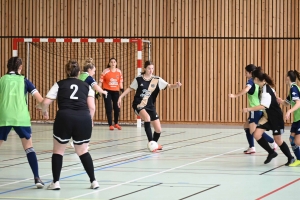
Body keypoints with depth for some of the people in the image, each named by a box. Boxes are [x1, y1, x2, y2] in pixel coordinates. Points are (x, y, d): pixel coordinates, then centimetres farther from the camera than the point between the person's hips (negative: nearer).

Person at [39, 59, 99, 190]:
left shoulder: (59, 84, 13)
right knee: (83, 151, 18)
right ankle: (93, 181, 14)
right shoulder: (86, 86, 17)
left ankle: (55, 182, 11)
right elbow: (92, 107, 9)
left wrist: (44, 111, 28)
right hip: (83, 118, 2)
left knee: (58, 151, 15)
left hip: (64, 118, -2)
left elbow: (45, 103, 7)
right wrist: (87, 121, 26)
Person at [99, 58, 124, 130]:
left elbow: (120, 82, 12)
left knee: (117, 108, 6)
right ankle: (110, 125, 6)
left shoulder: (119, 72, 2)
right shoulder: (105, 71, -9)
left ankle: (116, 123, 27)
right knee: (109, 109, -3)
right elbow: (101, 82, -6)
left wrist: (122, 89, 5)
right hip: (107, 91, -3)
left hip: (116, 91, 3)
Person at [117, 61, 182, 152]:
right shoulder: (138, 79, -4)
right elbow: (130, 88, 8)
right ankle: (151, 142, -25)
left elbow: (169, 86, -8)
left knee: (158, 129, -1)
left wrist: (176, 85, -28)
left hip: (150, 106, 3)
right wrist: (120, 97, 5)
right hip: (138, 105, -3)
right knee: (147, 118, -35)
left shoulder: (157, 80, -3)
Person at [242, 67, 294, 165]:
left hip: (275, 117, -8)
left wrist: (249, 109, -40)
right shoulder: (262, 88, 0)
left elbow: (263, 106, -35)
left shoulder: (266, 90, -26)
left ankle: (290, 158, 22)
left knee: (277, 139, 3)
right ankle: (271, 153, 9)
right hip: (267, 116, 8)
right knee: (257, 134, -7)